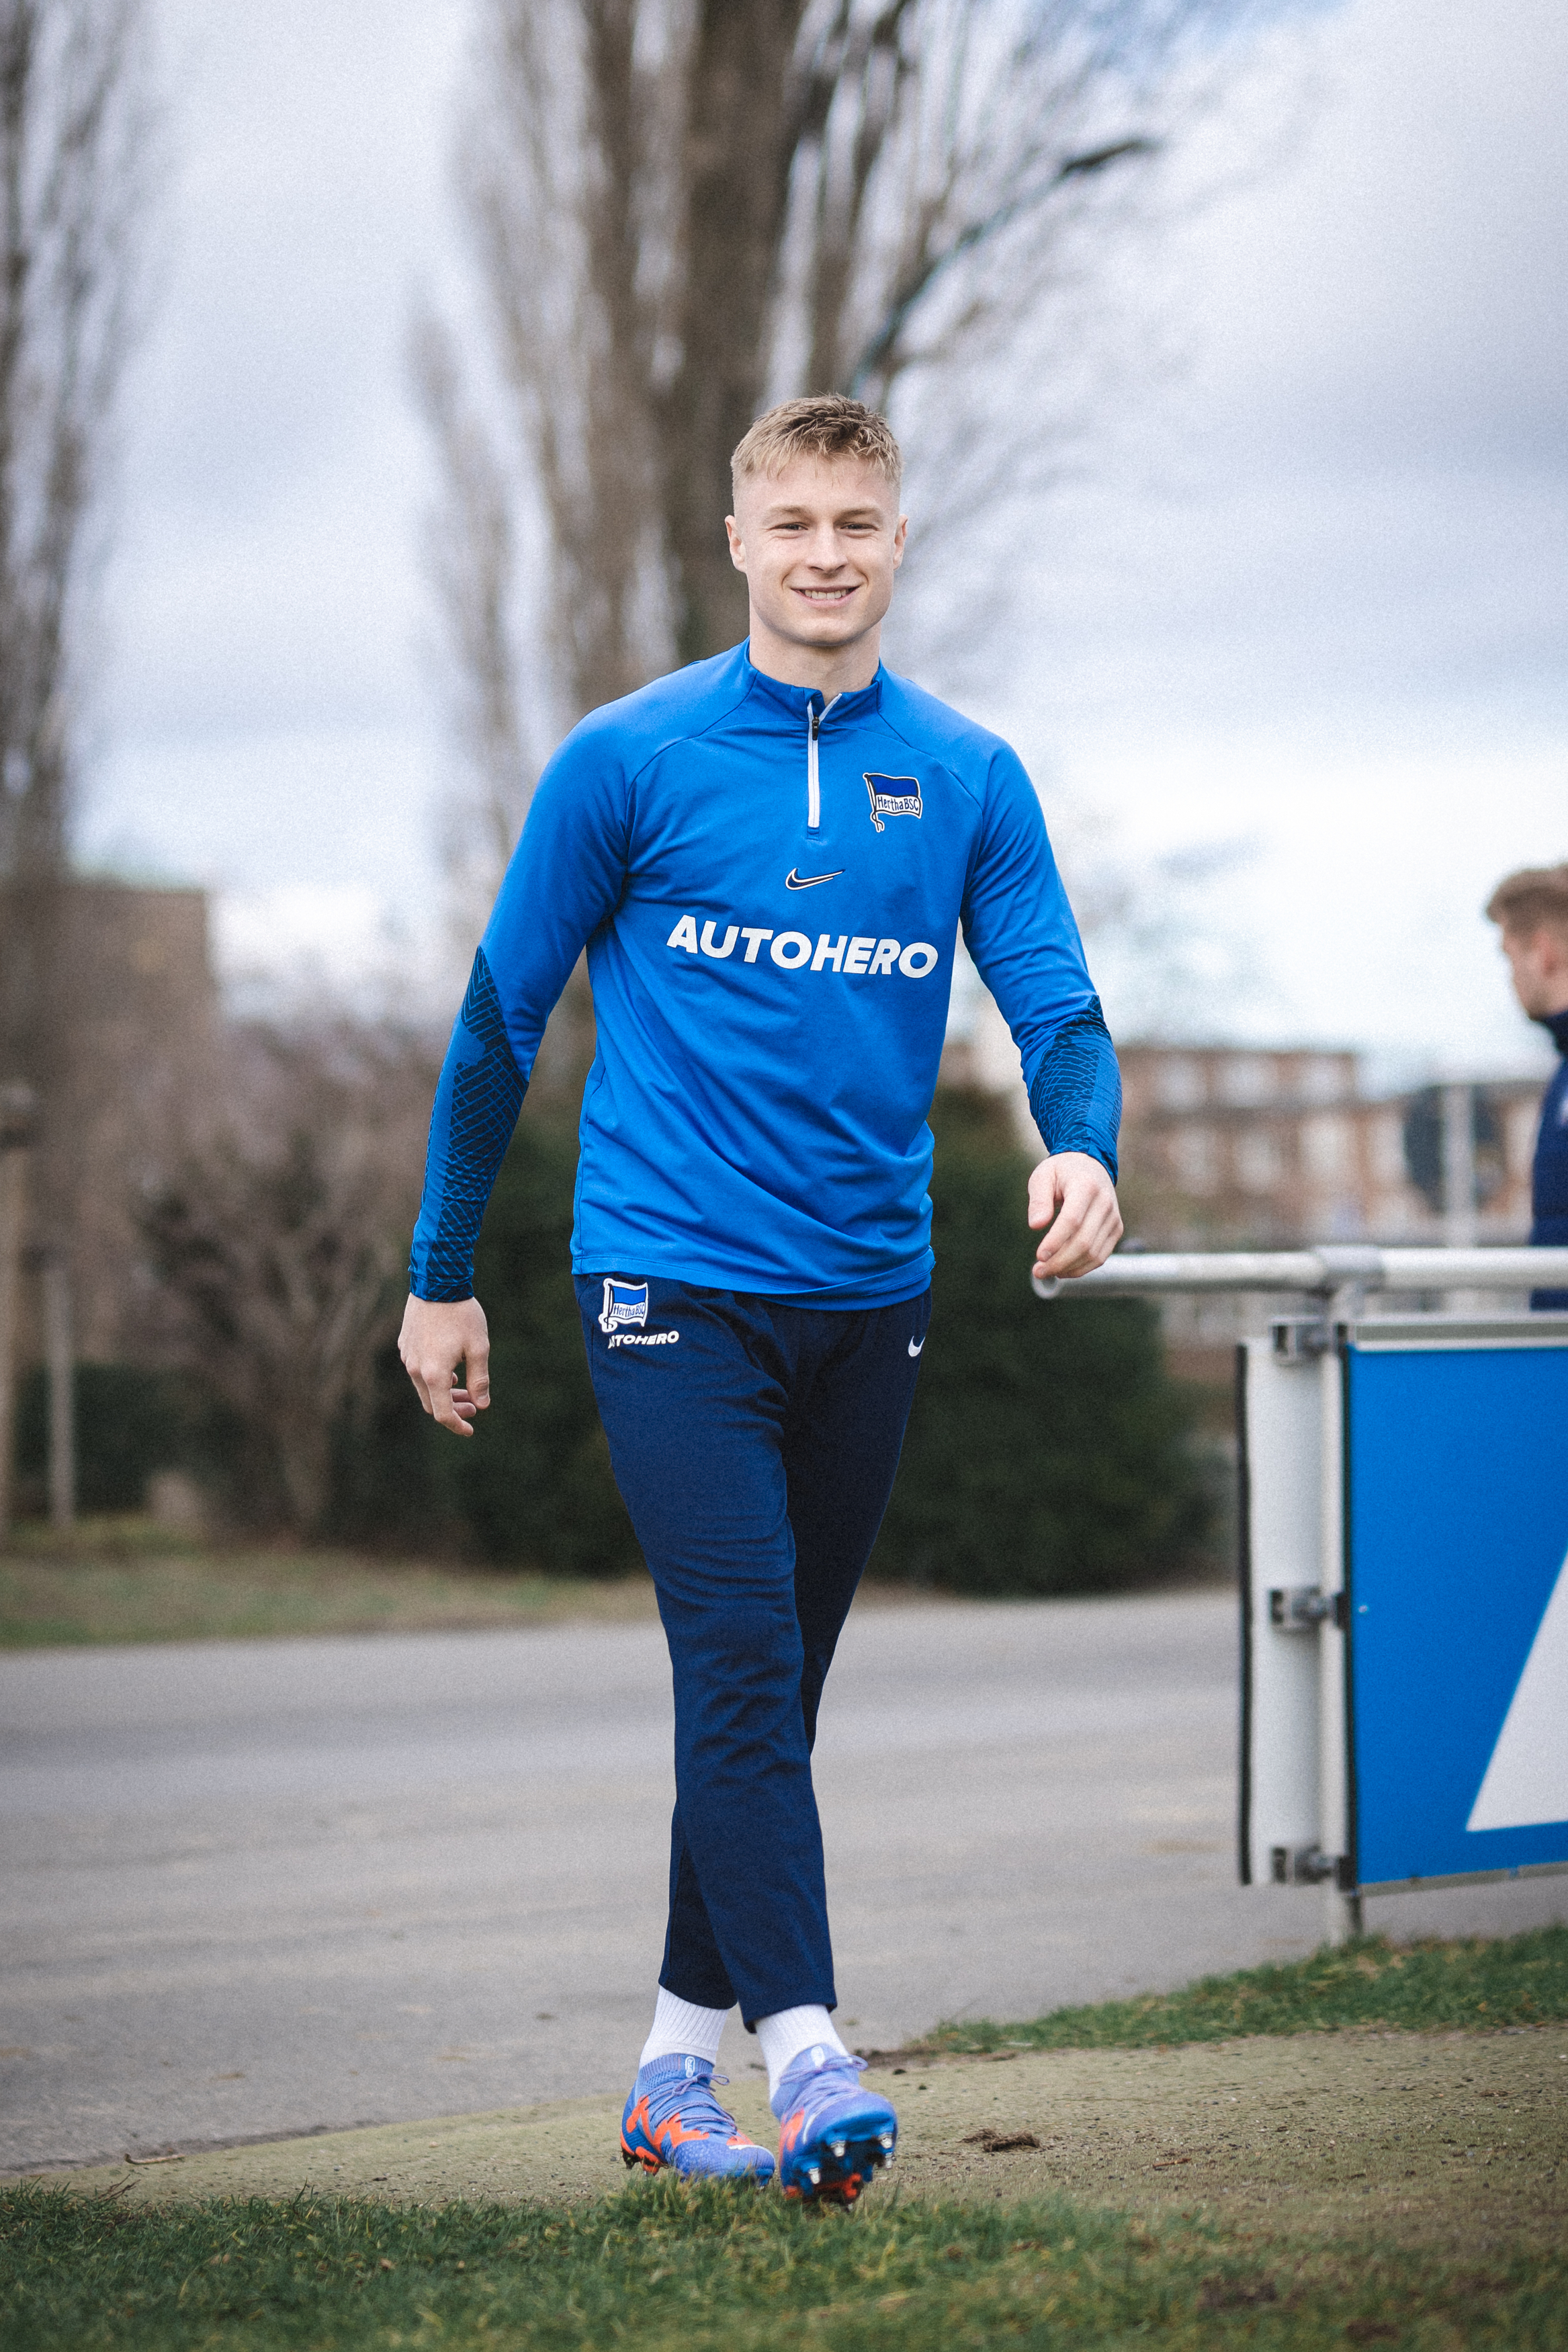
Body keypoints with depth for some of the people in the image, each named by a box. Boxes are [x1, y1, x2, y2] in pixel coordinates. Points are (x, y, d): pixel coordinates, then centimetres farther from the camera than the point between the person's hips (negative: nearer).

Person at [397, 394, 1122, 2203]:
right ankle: (805, 2056, -21)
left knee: (776, 1693, 10)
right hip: (674, 1286, -4)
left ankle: (680, 2063, 20)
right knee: (740, 1665, -16)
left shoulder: (970, 779, 7)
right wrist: (440, 1279, 4)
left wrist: (1082, 1146, -20)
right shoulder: (629, 760, -1)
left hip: (869, 1301, 4)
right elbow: (499, 1018, 4)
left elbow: (1055, 1004, 3)